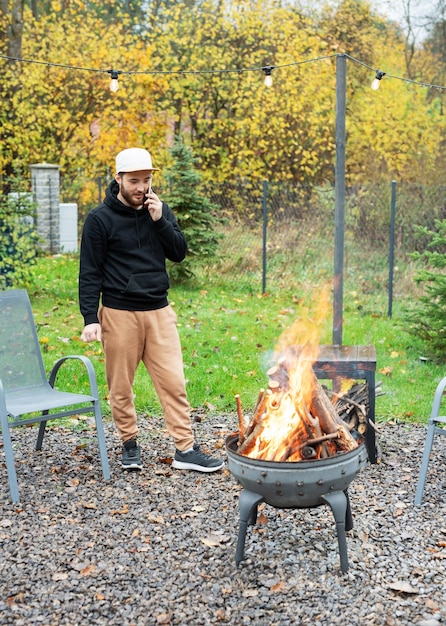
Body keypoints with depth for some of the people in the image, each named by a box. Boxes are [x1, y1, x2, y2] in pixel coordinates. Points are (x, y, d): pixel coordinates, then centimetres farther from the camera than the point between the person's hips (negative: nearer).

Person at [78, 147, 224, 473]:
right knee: (121, 387, 6)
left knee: (174, 382, 0)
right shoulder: (100, 219, -5)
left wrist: (160, 220, -11)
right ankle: (130, 444, 24)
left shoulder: (160, 211, 8)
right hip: (119, 314, -3)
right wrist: (90, 318, -11)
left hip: (159, 312, 3)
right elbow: (90, 273, -5)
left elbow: (179, 253, 2)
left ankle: (186, 449, 7)